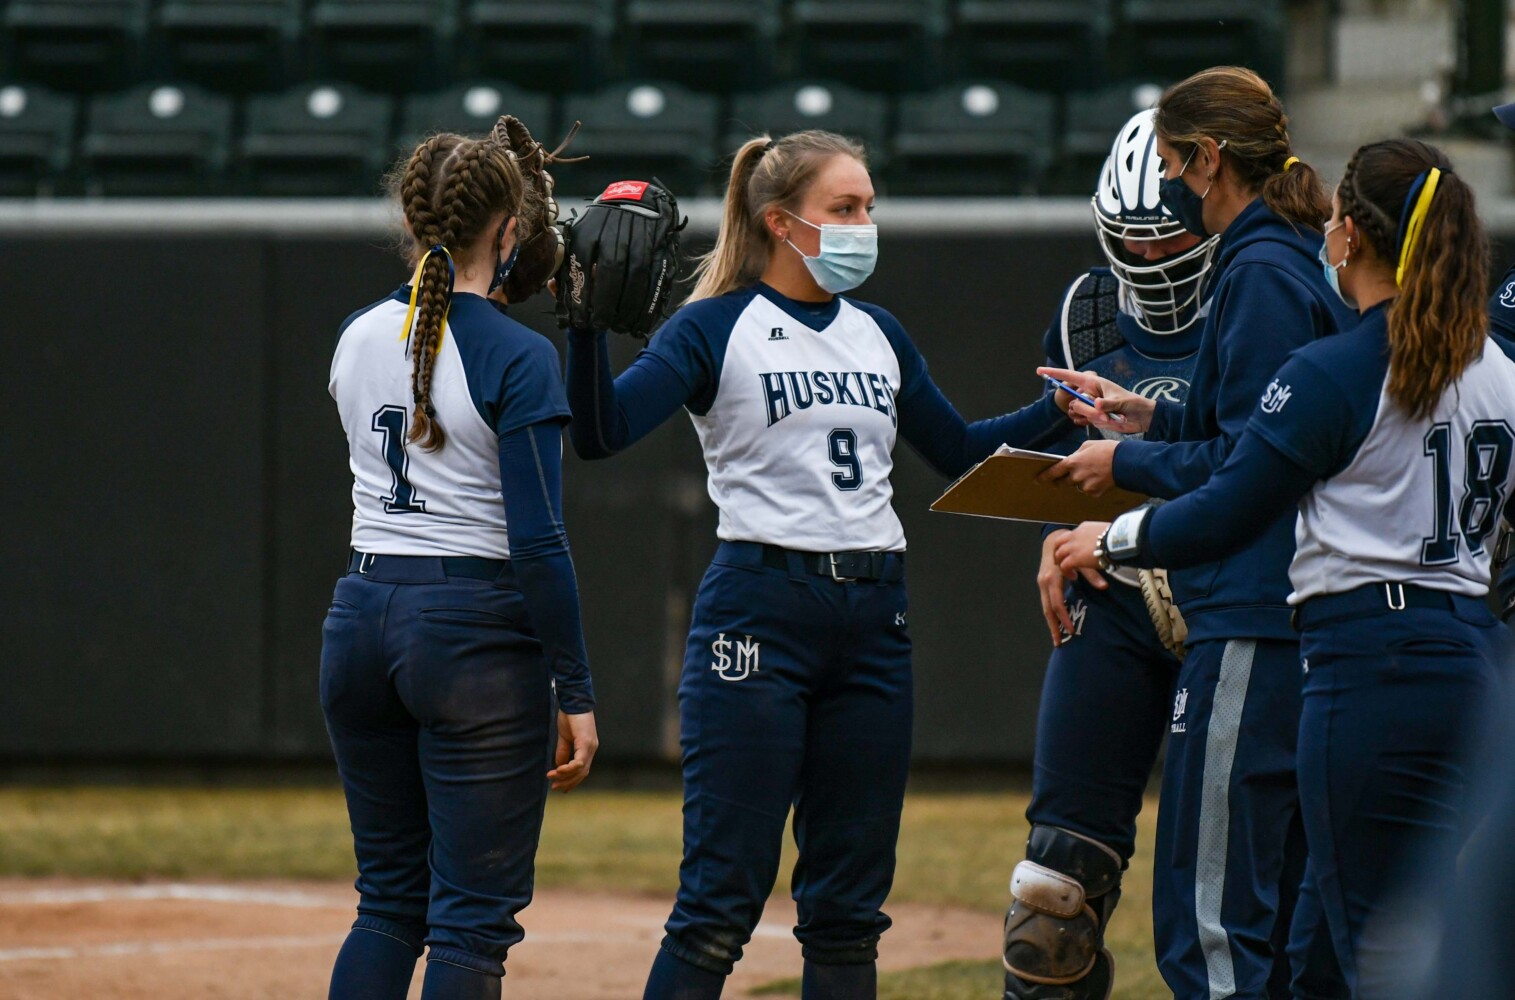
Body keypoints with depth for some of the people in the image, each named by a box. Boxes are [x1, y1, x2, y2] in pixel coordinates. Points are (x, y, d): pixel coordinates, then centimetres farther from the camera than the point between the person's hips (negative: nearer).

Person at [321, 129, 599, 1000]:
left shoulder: (359, 338, 6)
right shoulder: (519, 357, -12)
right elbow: (539, 542, -15)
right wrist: (576, 694, -11)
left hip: (361, 621, 6)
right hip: (478, 633, -6)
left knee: (389, 900, 15)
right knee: (474, 917, -1)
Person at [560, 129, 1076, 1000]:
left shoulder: (879, 334, 15)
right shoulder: (717, 330, -3)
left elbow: (962, 453, 22)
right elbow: (603, 431, -15)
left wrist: (1067, 407, 11)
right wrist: (589, 320, -29)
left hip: (873, 622, 6)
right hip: (758, 612, -6)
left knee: (849, 905, 8)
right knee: (723, 898, -9)